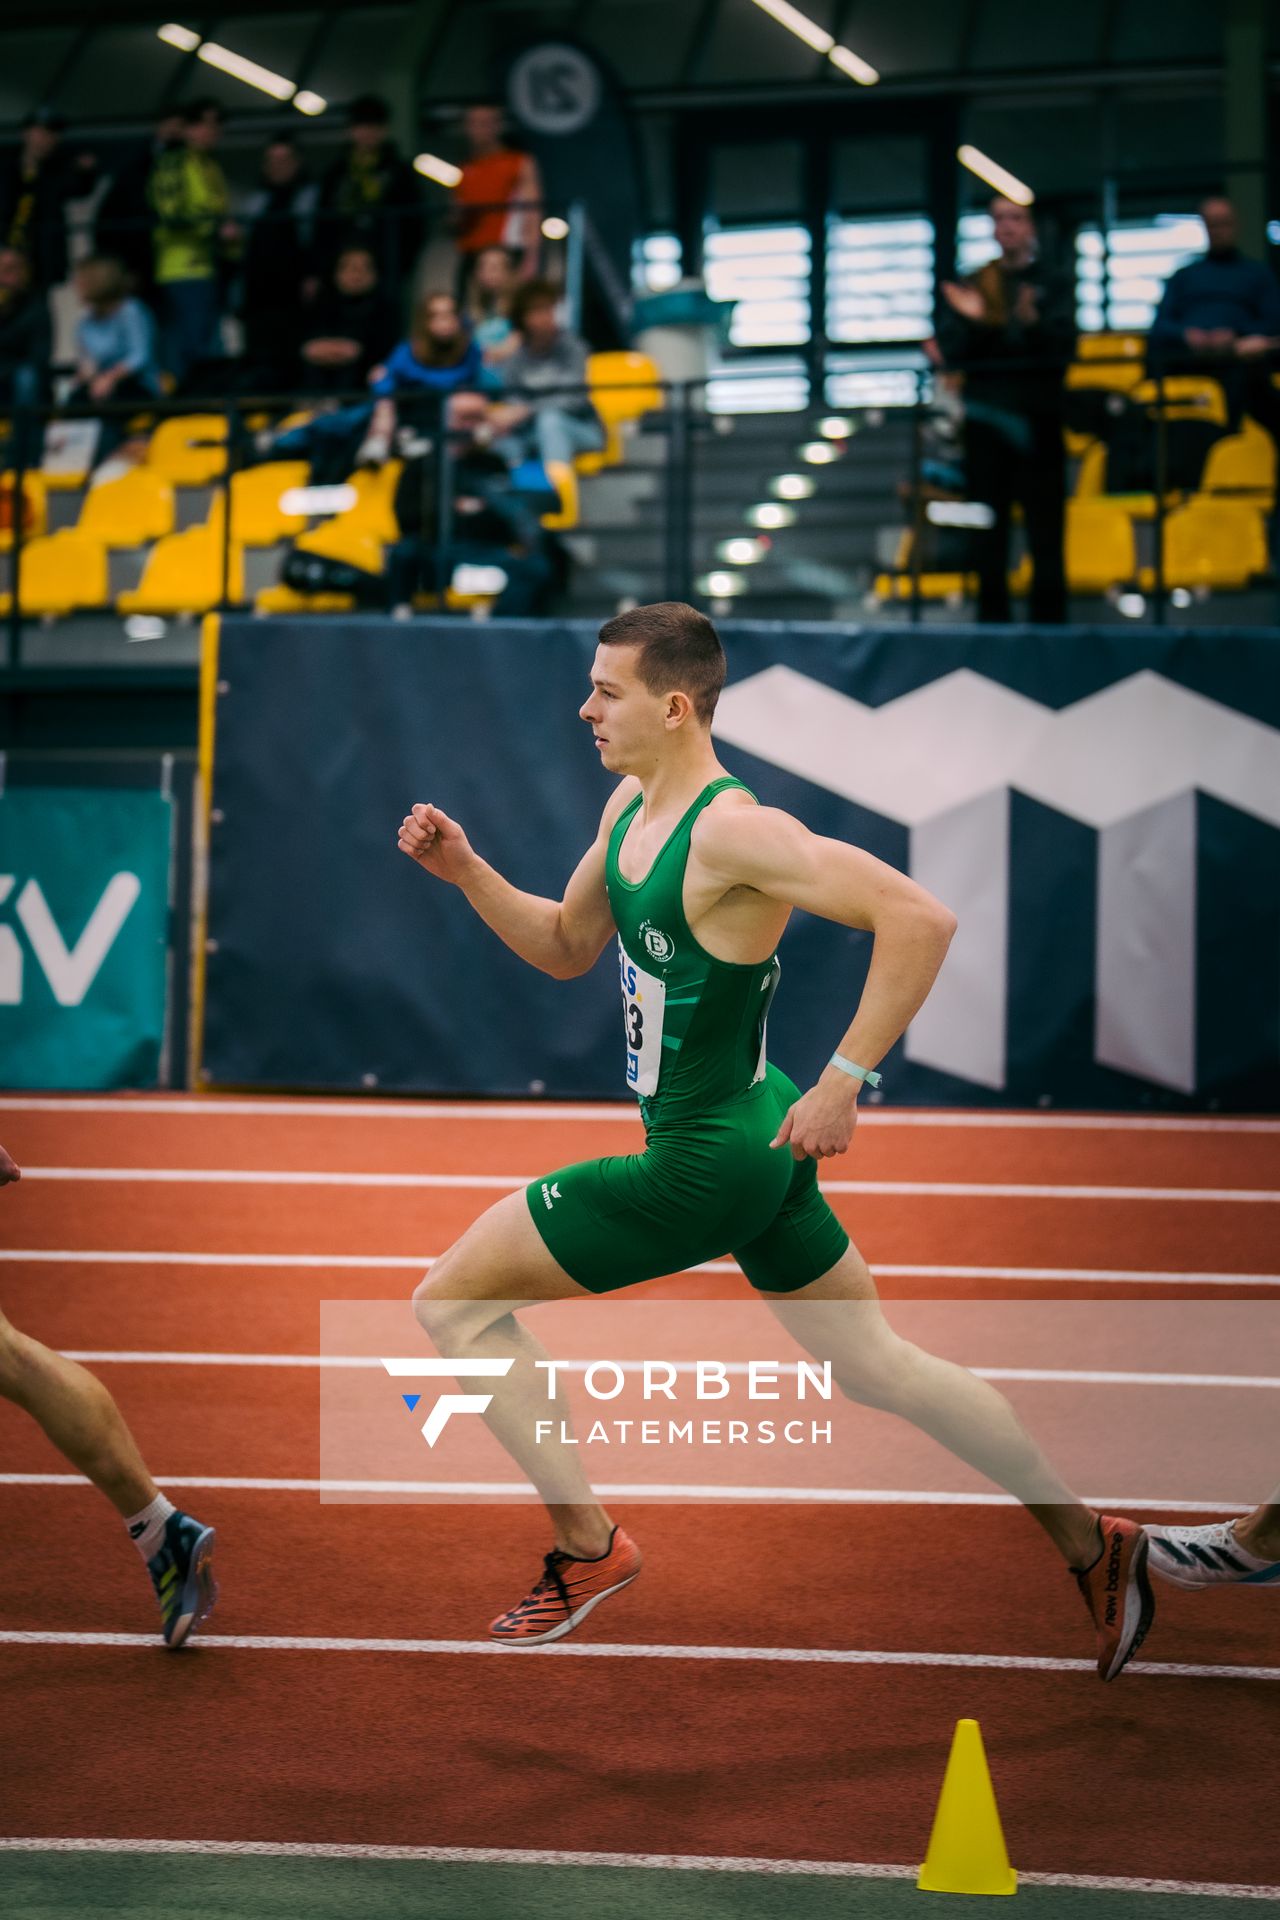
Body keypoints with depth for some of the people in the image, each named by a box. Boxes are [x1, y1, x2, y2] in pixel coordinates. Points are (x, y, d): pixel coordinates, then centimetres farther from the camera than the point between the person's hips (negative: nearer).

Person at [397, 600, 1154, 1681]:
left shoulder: (731, 831, -23)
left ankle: (589, 1547, 8)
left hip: (704, 1165, -10)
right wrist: (466, 872, 4)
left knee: (453, 1303, -1)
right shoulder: (631, 806, 6)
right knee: (875, 1366, 19)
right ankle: (1090, 1543, 27)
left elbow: (921, 919, -29)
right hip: (755, 1142, 10)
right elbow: (567, 949, 20)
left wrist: (844, 1082, -27)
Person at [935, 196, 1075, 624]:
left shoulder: (1053, 284, 8)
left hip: (1039, 423, -2)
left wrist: (1033, 322, -27)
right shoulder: (971, 286, 13)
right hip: (986, 421, 2)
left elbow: (1063, 344, -7)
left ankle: (1049, 622, -4)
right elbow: (951, 352, 5)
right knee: (990, 537, 3)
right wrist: (970, 321, -14)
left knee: (1045, 533, -6)